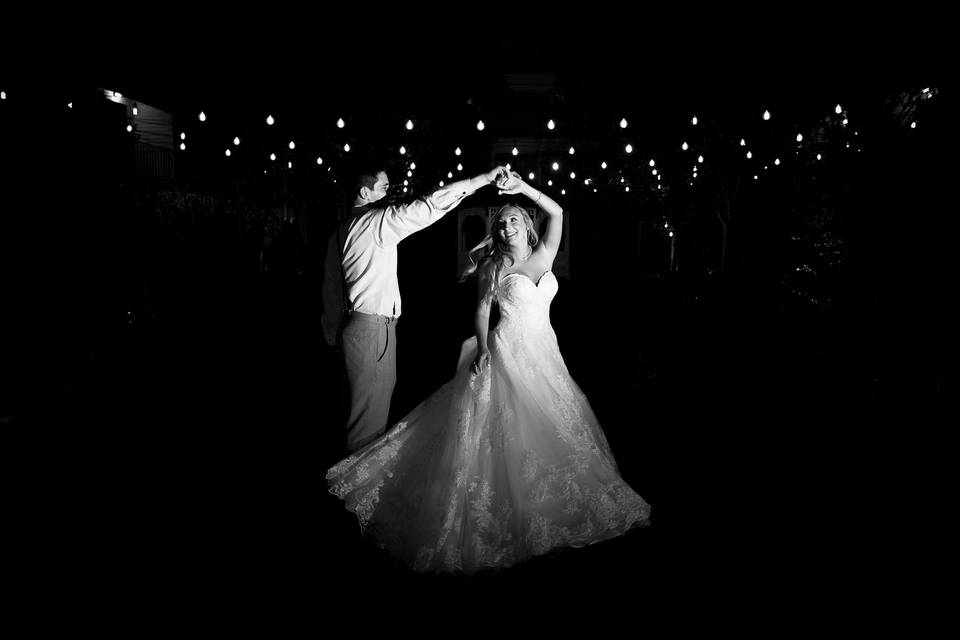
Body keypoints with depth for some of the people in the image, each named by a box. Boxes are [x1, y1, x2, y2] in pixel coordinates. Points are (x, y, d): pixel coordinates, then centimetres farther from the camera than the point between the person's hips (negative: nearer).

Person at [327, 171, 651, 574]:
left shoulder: (544, 255, 8)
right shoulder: (495, 265, 2)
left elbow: (556, 212, -2)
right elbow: (482, 309, 1)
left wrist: (522, 188, -9)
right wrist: (482, 348, -12)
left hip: (544, 352, 4)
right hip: (508, 352, -4)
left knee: (549, 429, 10)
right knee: (506, 433, -4)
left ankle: (547, 507, 27)